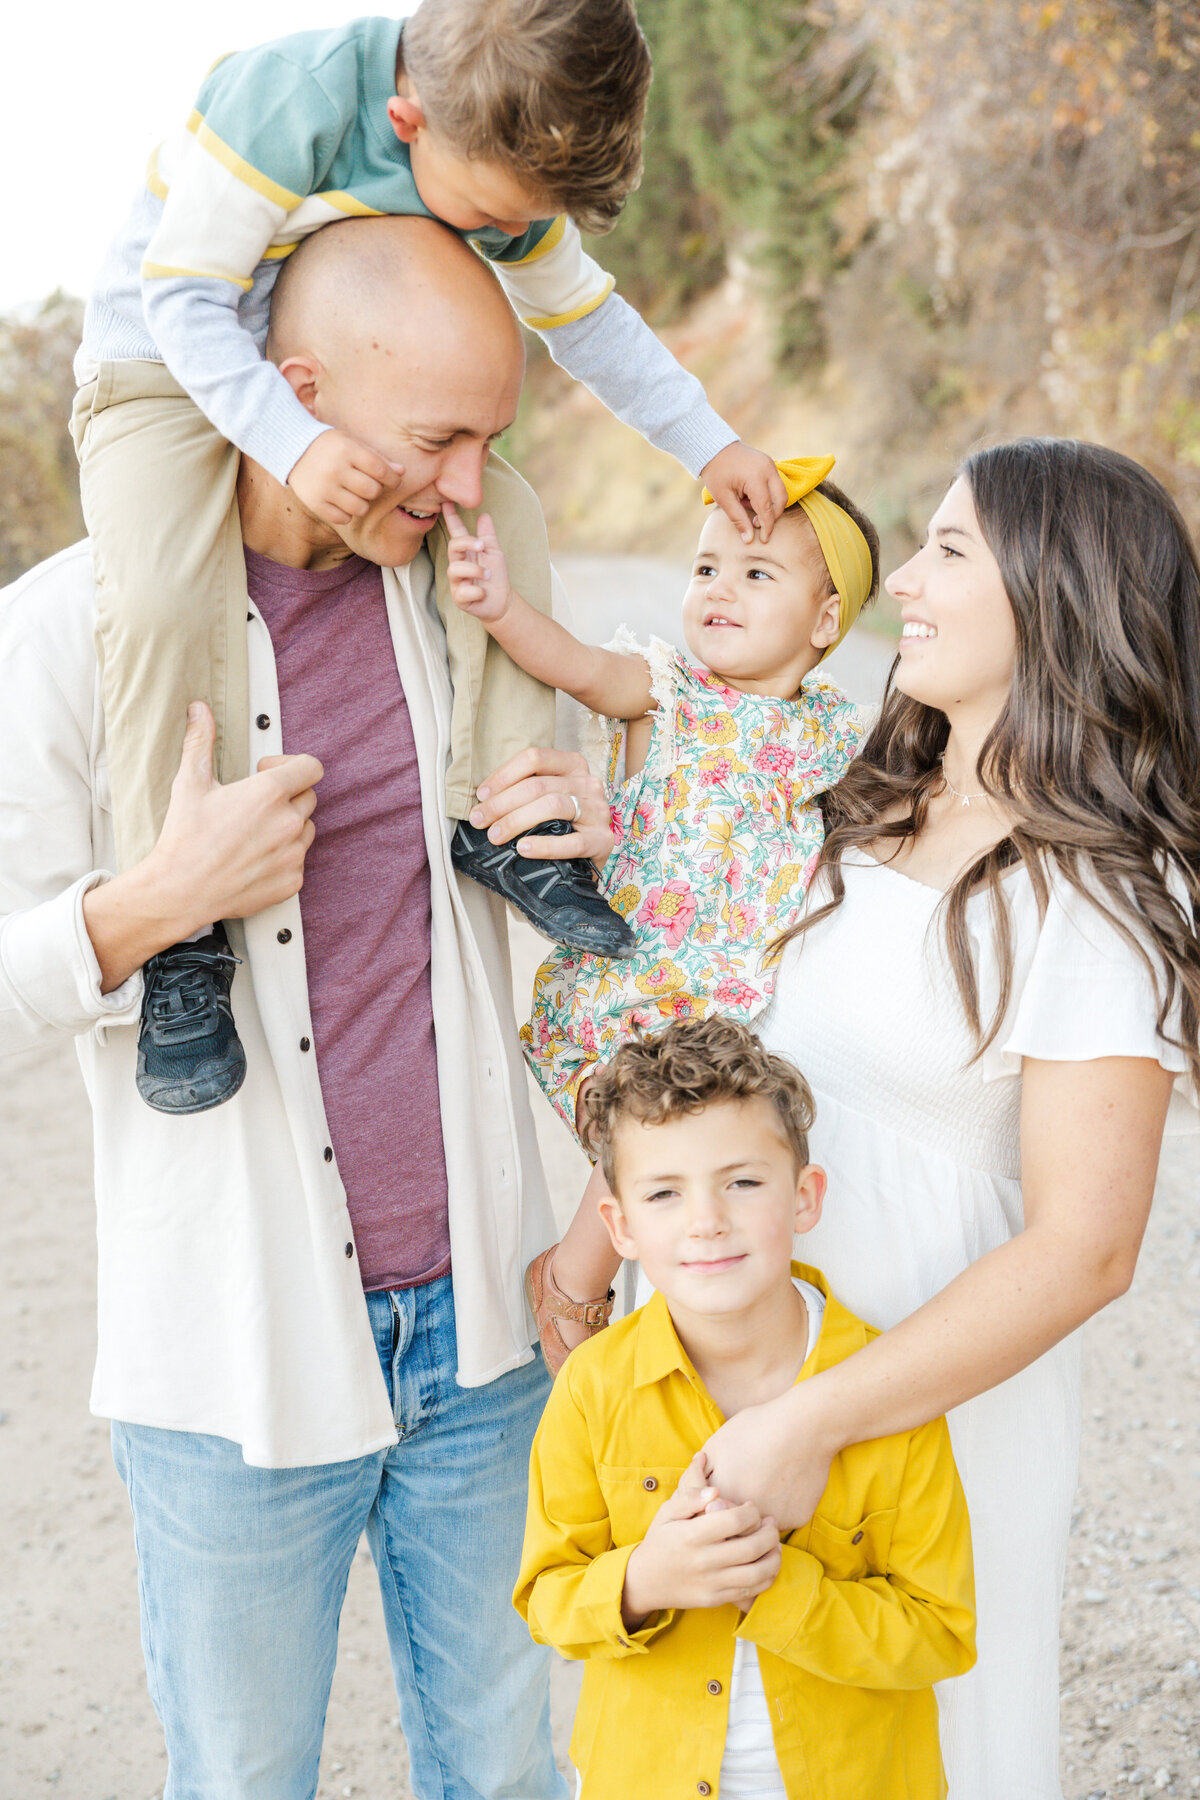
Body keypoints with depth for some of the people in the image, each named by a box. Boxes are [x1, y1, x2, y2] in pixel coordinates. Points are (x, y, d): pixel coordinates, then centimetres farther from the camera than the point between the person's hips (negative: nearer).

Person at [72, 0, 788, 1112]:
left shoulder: (514, 160, -9)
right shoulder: (290, 98, -30)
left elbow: (583, 316, 5)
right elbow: (184, 293, -27)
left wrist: (710, 446, -3)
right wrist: (293, 442, -41)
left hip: (339, 383, 6)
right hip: (167, 366, -6)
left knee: (507, 515, -12)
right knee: (160, 593, -31)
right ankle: (178, 937, -21)